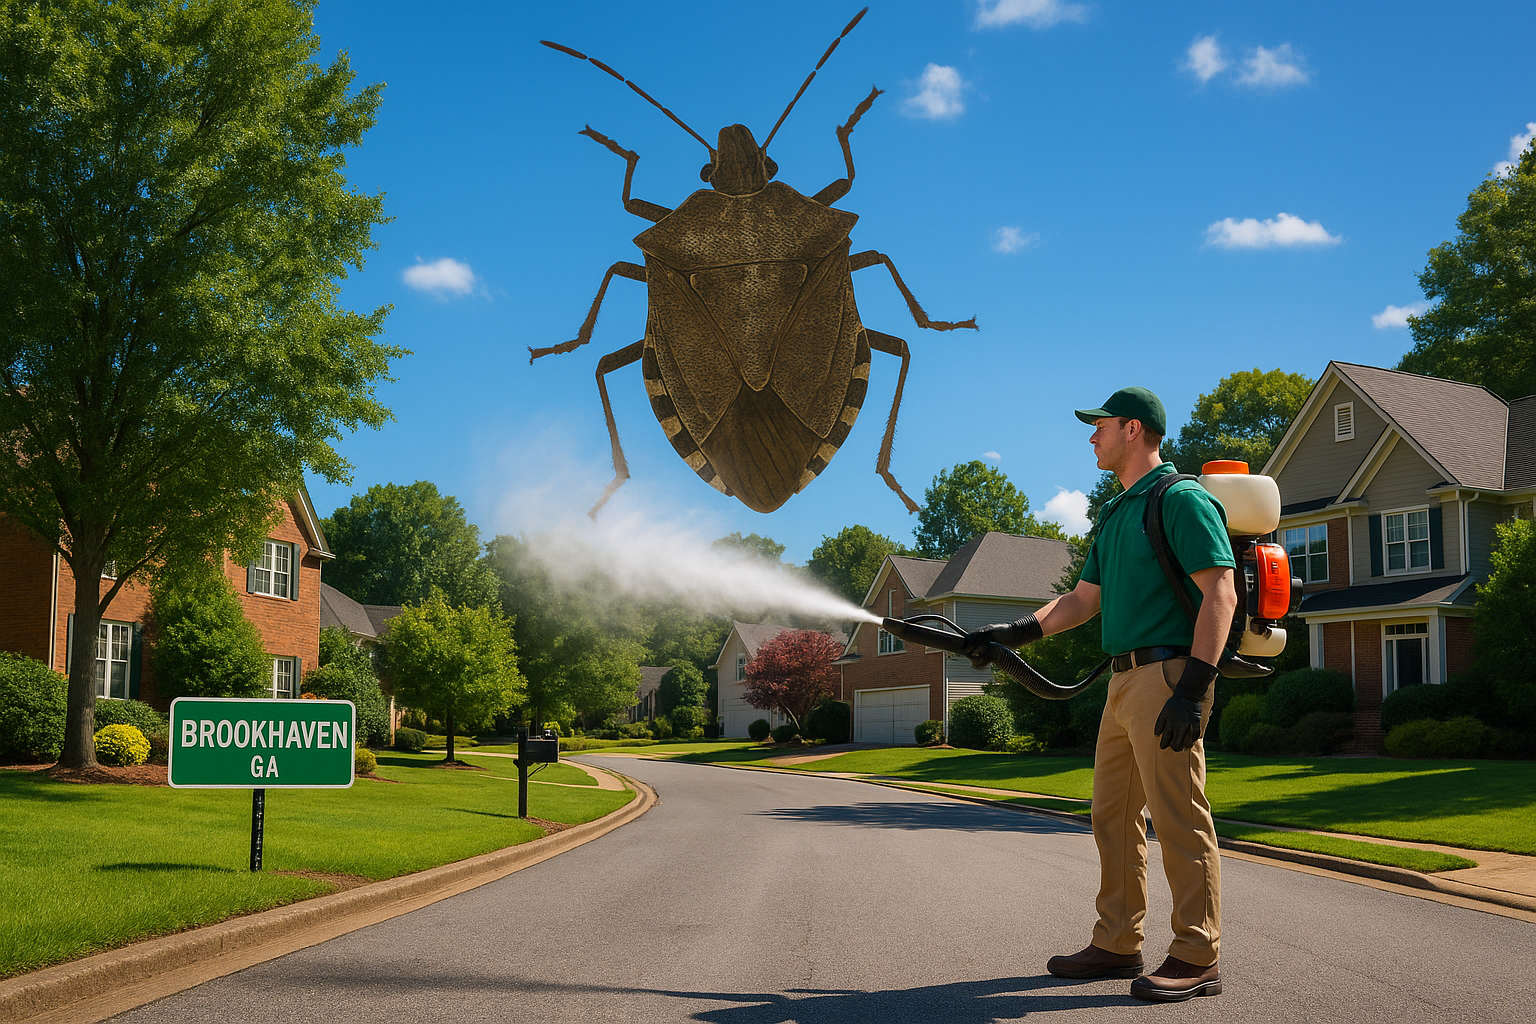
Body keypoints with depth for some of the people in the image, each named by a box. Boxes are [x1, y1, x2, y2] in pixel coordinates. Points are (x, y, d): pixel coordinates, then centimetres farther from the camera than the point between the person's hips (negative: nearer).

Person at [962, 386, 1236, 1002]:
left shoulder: (1182, 499, -7)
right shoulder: (1115, 515, 22)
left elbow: (1220, 596, -14)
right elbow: (1081, 601, 26)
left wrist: (1193, 688, -22)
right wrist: (1014, 634, 14)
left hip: (1168, 674, -10)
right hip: (1125, 681, 10)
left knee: (1179, 819, -7)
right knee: (1113, 818, 12)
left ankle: (1196, 958, -1)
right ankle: (1118, 945, 21)